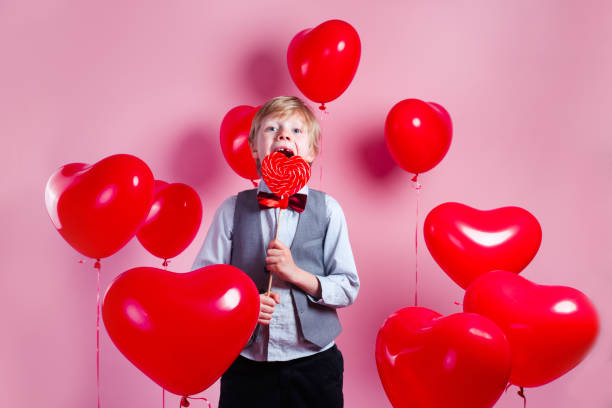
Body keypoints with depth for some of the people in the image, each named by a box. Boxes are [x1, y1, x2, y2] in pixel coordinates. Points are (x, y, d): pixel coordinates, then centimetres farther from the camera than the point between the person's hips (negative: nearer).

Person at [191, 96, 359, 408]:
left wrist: (297, 274, -16)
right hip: (246, 366, 0)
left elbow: (348, 288, -2)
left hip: (314, 364, 0)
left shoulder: (327, 210, -2)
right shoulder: (233, 209, -1)